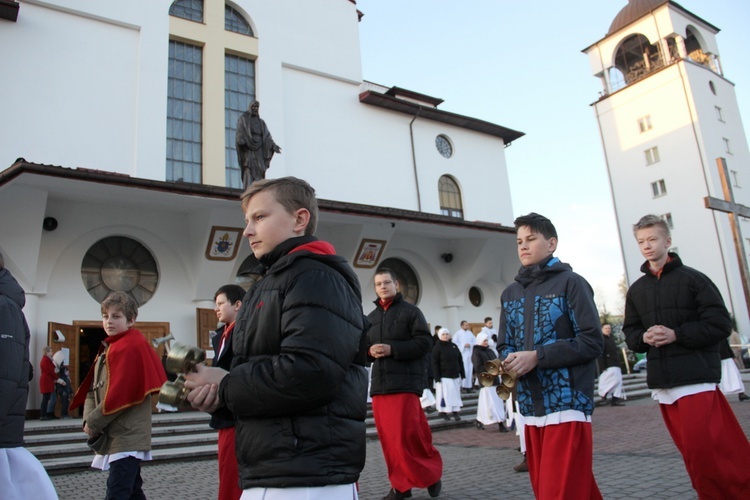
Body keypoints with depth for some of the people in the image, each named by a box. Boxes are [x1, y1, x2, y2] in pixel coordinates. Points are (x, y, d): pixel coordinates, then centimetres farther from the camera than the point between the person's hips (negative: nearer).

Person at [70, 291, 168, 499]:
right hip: (115, 435, 10)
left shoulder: (131, 347, -13)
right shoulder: (107, 347, 16)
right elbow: (94, 388, 12)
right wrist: (88, 418, -3)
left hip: (126, 437, -9)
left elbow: (121, 394, -19)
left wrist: (94, 422, -11)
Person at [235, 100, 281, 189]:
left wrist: (273, 145, -7)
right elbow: (240, 132, -7)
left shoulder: (261, 122, 21)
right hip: (247, 149, -5)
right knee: (249, 172, -15)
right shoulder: (242, 118, 7)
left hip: (259, 150, 5)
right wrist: (241, 141, -28)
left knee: (260, 172, -4)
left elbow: (267, 136, 10)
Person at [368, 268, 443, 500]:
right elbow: (362, 346, 19)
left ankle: (430, 474, 17)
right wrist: (370, 351, -5)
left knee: (408, 434, -6)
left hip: (405, 382, -5)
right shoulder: (371, 318, 17)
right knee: (388, 436, 5)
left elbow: (424, 342, -8)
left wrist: (392, 349, -16)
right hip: (379, 383, 5)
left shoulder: (410, 311, 1)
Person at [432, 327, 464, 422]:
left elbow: (460, 360, 14)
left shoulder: (454, 346, 11)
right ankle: (444, 412, 5)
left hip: (455, 375, 5)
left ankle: (455, 412, 14)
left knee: (456, 394, 7)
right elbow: (435, 363, -8)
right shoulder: (437, 347, -4)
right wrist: (437, 376, -14)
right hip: (444, 376, -5)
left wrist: (462, 373, 9)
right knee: (445, 394, -5)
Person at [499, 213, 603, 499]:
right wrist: (508, 366, -8)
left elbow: (592, 342, -10)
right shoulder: (510, 294, 13)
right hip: (530, 407, 6)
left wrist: (537, 357, -17)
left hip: (567, 403, -6)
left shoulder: (569, 282, -3)